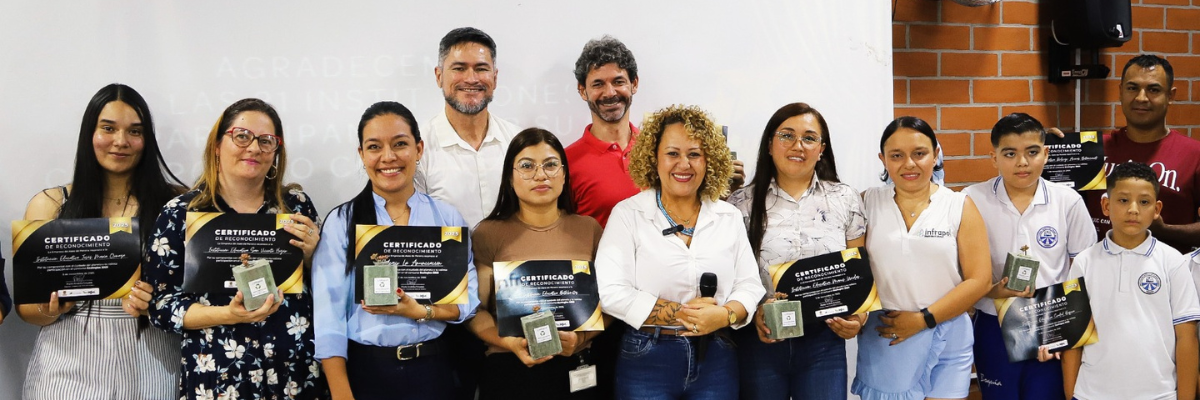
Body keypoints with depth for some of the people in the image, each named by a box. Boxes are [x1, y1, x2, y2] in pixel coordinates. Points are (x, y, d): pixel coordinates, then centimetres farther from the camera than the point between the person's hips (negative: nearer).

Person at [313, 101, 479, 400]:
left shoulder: (447, 217, 1)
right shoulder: (341, 221, -5)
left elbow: (470, 298, 0)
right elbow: (328, 315, -10)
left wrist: (422, 312, -18)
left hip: (432, 369, 2)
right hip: (365, 371, -1)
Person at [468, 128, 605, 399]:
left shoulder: (589, 230, 4)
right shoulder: (488, 234, -2)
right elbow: (474, 309, -3)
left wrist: (581, 337, -12)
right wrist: (510, 343, -19)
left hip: (577, 369, 2)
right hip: (510, 370, -2)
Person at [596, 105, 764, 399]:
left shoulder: (729, 217, 7)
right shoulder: (627, 214, -4)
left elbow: (750, 285, 3)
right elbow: (613, 293, -13)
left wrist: (725, 315, -18)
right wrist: (682, 314, -16)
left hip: (716, 361, 3)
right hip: (646, 361, -3)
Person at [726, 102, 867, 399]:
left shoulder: (846, 200, 5)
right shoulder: (742, 204, 0)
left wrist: (858, 317, -9)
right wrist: (753, 313, -16)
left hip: (824, 342, 1)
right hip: (759, 339, -1)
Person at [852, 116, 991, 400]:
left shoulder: (960, 206, 1)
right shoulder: (868, 203, 4)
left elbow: (979, 280, -3)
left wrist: (923, 319, -10)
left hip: (947, 340, -1)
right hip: (883, 340, 1)